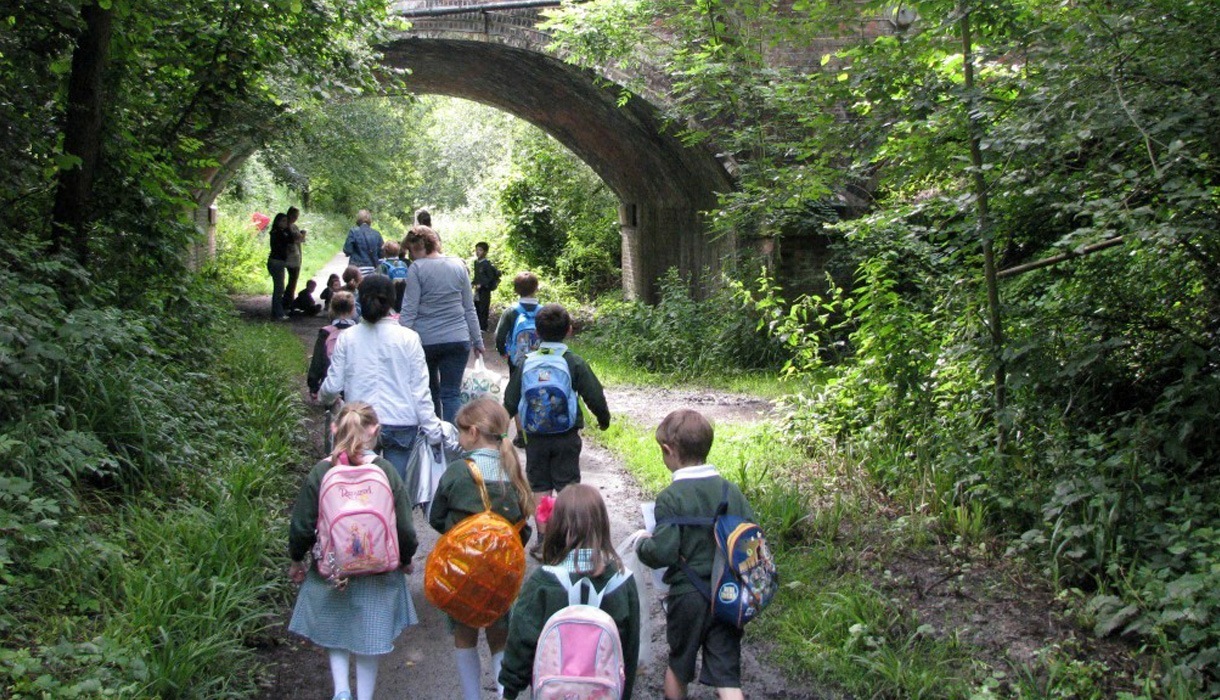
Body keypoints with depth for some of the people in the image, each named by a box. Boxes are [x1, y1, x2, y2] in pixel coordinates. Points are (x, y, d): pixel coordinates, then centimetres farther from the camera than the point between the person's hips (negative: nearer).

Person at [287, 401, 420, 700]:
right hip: (378, 575, 0)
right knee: (369, 641, 17)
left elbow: (301, 528, -7)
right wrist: (405, 559, 10)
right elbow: (404, 528, -10)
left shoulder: (319, 473, -12)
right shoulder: (385, 471, -14)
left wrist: (296, 560, 13)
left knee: (335, 632, 22)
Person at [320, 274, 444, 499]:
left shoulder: (347, 338, -1)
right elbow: (420, 390, -5)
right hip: (401, 424, -1)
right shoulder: (408, 338, -4)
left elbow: (333, 385, 2)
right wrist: (432, 430, 1)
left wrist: (324, 398, 25)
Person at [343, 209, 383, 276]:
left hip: (358, 268, -3)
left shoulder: (354, 232, -6)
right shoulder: (377, 234, 4)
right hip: (372, 269, 3)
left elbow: (347, 250, -7)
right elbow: (381, 253, 4)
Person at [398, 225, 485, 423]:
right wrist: (477, 340, 14)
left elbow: (409, 310, -11)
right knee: (452, 393, 1)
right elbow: (469, 308, 8)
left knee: (430, 391, 17)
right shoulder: (458, 266, 4)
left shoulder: (417, 269, -8)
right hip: (458, 340, 2)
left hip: (425, 340, -2)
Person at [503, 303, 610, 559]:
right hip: (567, 437, -1)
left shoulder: (526, 363, -3)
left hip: (535, 436, 1)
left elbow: (510, 402, 3)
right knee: (567, 485, 7)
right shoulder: (575, 363, -8)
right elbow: (594, 397, -4)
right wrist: (603, 419, 15)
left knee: (539, 487, 9)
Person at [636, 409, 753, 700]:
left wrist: (641, 546, 0)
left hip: (687, 596, -3)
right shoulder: (731, 490, -2)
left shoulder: (671, 497, -16)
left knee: (678, 664, 21)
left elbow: (663, 552, -20)